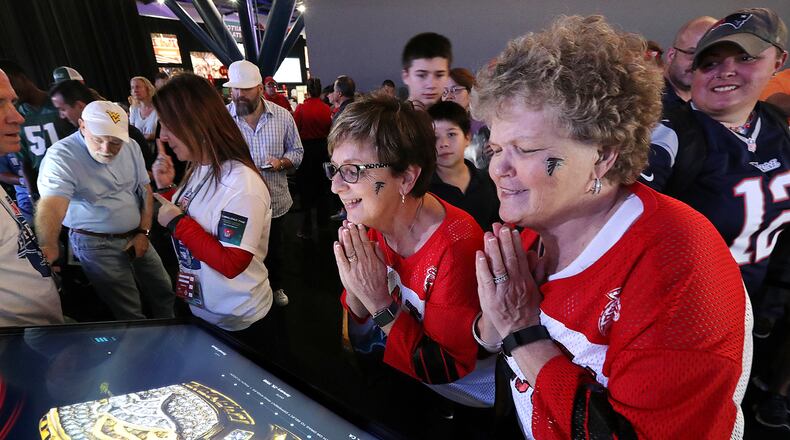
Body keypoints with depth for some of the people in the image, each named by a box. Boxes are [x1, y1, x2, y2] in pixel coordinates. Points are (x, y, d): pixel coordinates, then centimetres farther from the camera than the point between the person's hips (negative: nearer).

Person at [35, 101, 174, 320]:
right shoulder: (62, 156, -19)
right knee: (130, 314, -1)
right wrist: (47, 247, -51)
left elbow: (145, 189, 7)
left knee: (163, 292, 13)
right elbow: (51, 205, -34)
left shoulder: (131, 147, -1)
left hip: (135, 237, 6)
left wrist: (143, 233, 0)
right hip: (97, 244, -5)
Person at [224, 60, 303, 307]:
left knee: (274, 250, 21)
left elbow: (296, 152, 4)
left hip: (274, 201, 1)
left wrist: (281, 162, -17)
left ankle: (276, 286, 46)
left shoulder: (282, 116, -4)